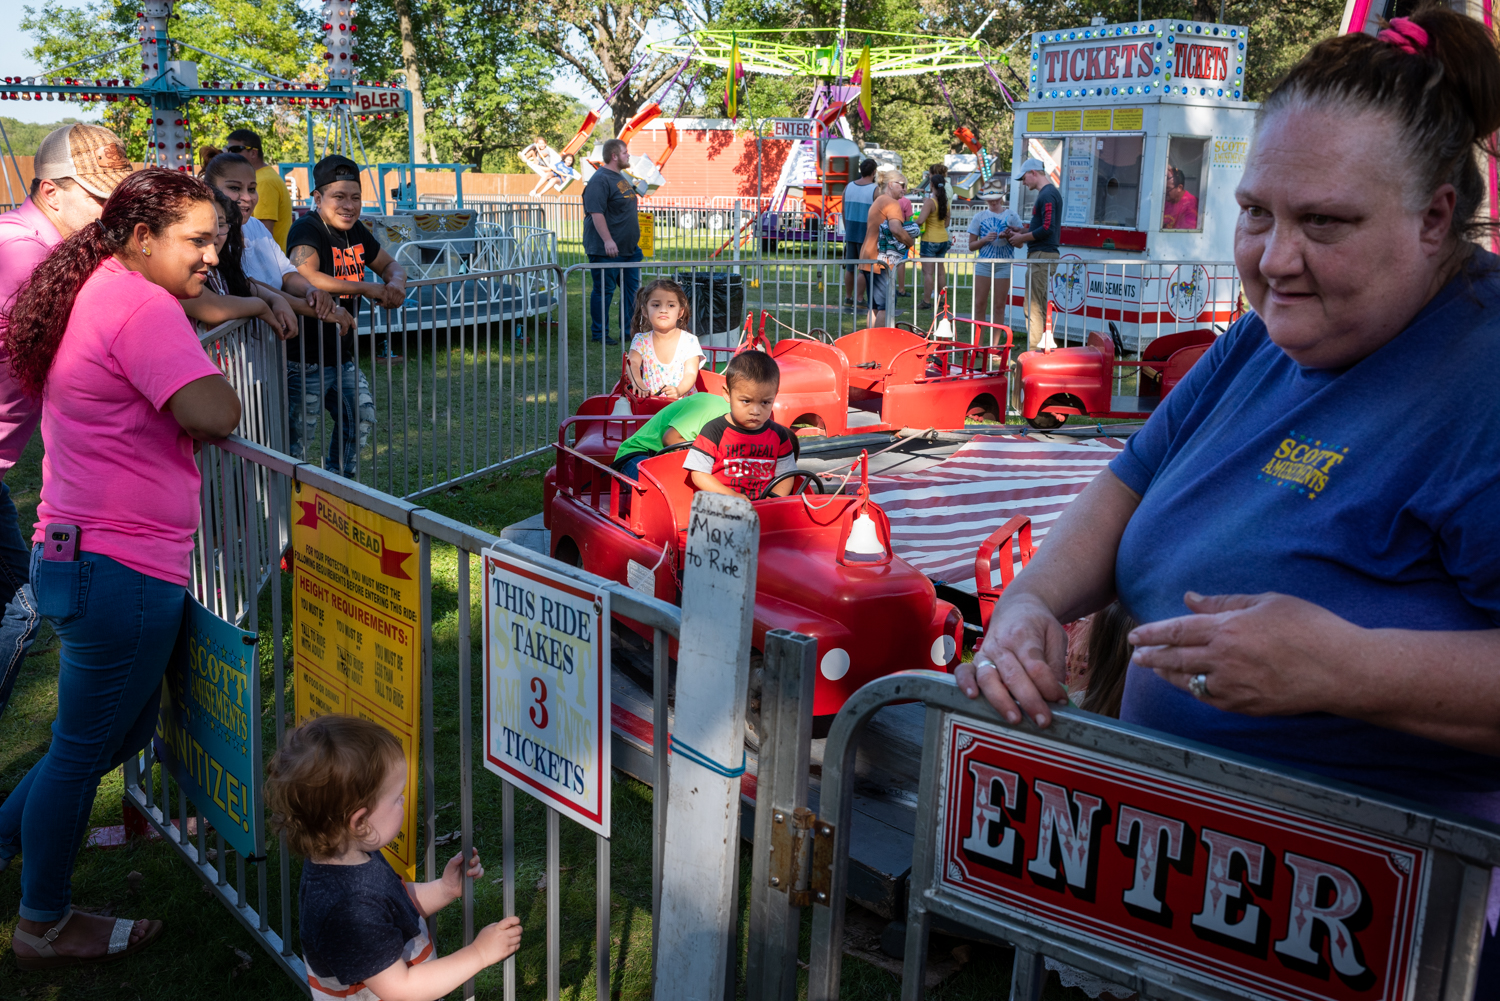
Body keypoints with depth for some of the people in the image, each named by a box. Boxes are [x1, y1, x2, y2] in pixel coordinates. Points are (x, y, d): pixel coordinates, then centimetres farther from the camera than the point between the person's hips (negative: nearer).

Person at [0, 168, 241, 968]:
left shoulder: (91, 294, 13)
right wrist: (207, 381, -5)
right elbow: (215, 414, -27)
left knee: (124, 729, 24)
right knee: (85, 748, 7)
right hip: (123, 568, -10)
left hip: (75, 554, 10)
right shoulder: (141, 304, -18)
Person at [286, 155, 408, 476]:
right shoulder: (307, 230, -18)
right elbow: (304, 277, -37)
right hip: (305, 362, -8)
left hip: (343, 358, 8)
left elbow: (389, 264, 19)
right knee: (298, 437, -1)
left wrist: (396, 282, -8)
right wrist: (366, 288, -28)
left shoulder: (355, 231, 6)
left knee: (362, 420, 18)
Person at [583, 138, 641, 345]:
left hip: (629, 248, 10)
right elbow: (596, 212, -22)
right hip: (607, 250, -10)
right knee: (603, 291, -1)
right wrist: (607, 240, -28)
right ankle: (599, 334, 7)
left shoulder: (620, 177, 16)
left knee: (632, 289, 12)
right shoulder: (600, 180, -15)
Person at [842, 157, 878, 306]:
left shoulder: (848, 187, 5)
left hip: (851, 232, 5)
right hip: (867, 234, -5)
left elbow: (844, 213, 10)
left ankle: (848, 298, 20)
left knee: (850, 268, 12)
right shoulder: (875, 190, -11)